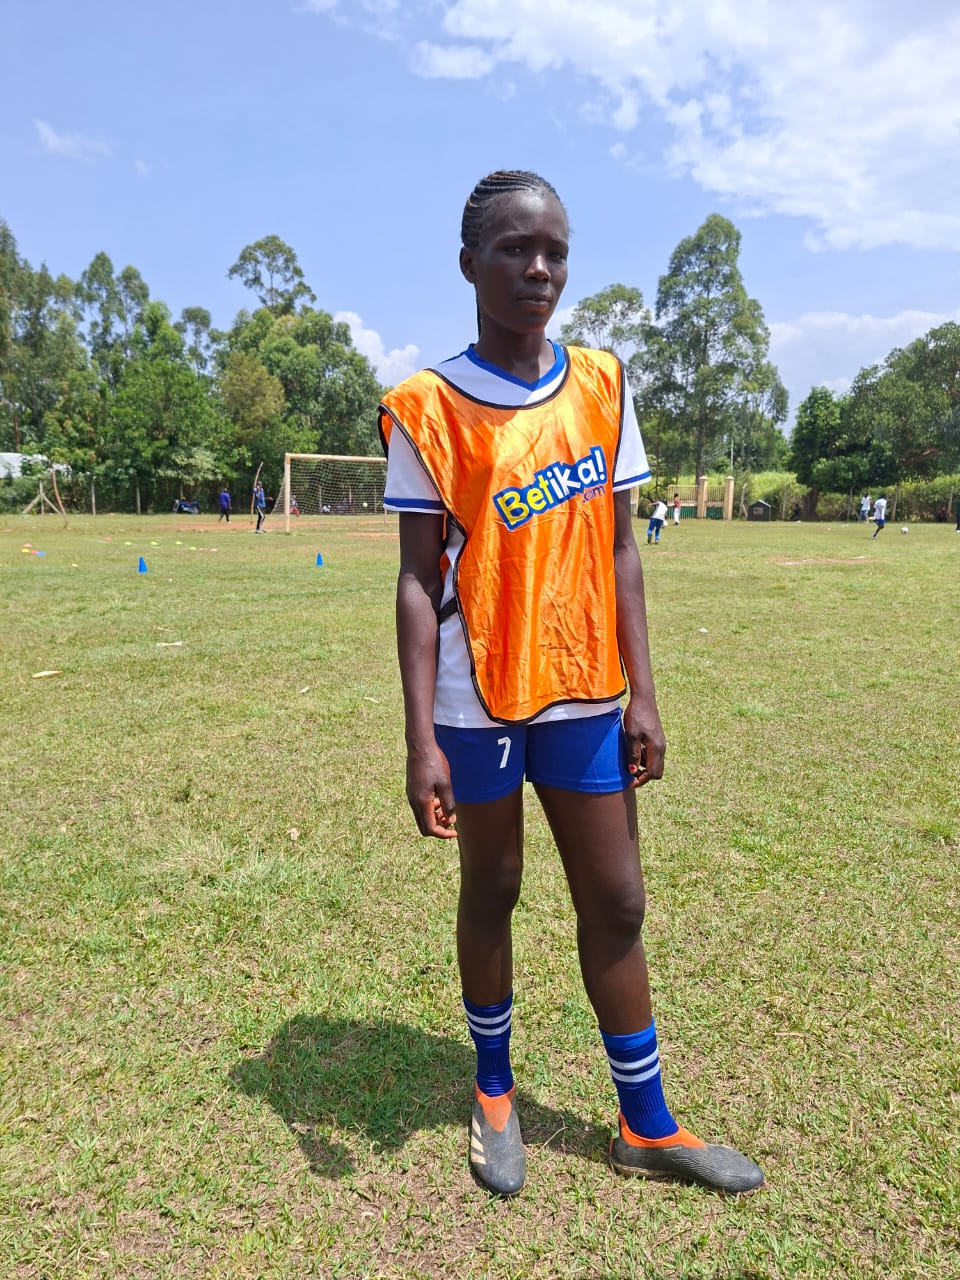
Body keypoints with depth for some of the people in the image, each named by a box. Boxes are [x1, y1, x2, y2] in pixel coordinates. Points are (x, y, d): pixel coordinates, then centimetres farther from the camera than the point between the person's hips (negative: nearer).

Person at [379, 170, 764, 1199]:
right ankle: (494, 1094, 37)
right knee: (491, 892, 13)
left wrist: (642, 694, 2)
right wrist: (421, 740, -13)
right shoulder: (427, 409, -5)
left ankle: (646, 1126, 30)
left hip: (585, 692, 3)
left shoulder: (602, 385, 6)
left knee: (615, 902, 10)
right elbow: (419, 579, -8)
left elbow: (618, 551, 5)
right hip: (479, 698, -3)